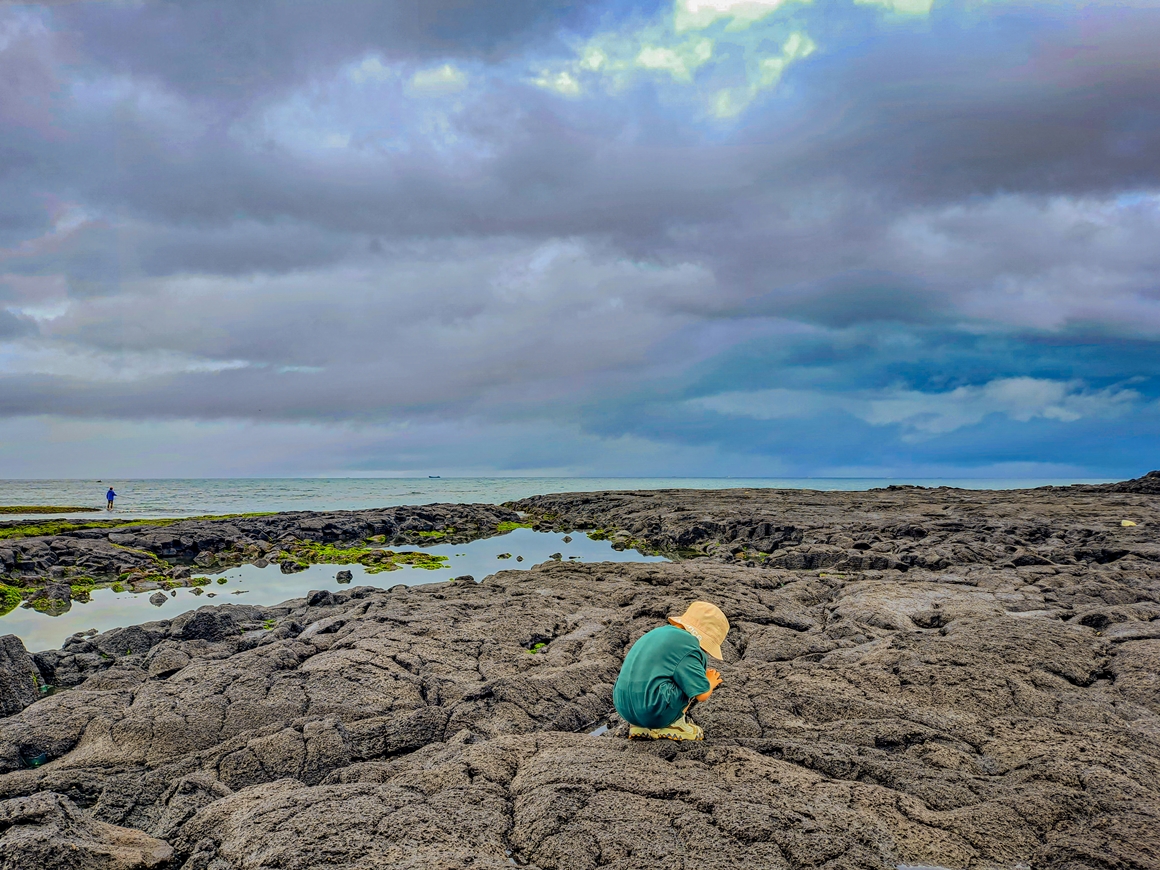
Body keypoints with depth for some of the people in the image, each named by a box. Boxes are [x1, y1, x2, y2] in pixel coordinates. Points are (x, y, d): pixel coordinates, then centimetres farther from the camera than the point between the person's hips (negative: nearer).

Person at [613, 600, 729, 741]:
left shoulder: (658, 632, 19)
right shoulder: (686, 642, -7)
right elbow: (702, 695, -8)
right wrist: (710, 683, 14)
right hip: (656, 713, -8)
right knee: (698, 660, 6)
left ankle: (639, 727, 14)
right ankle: (673, 724, 4)